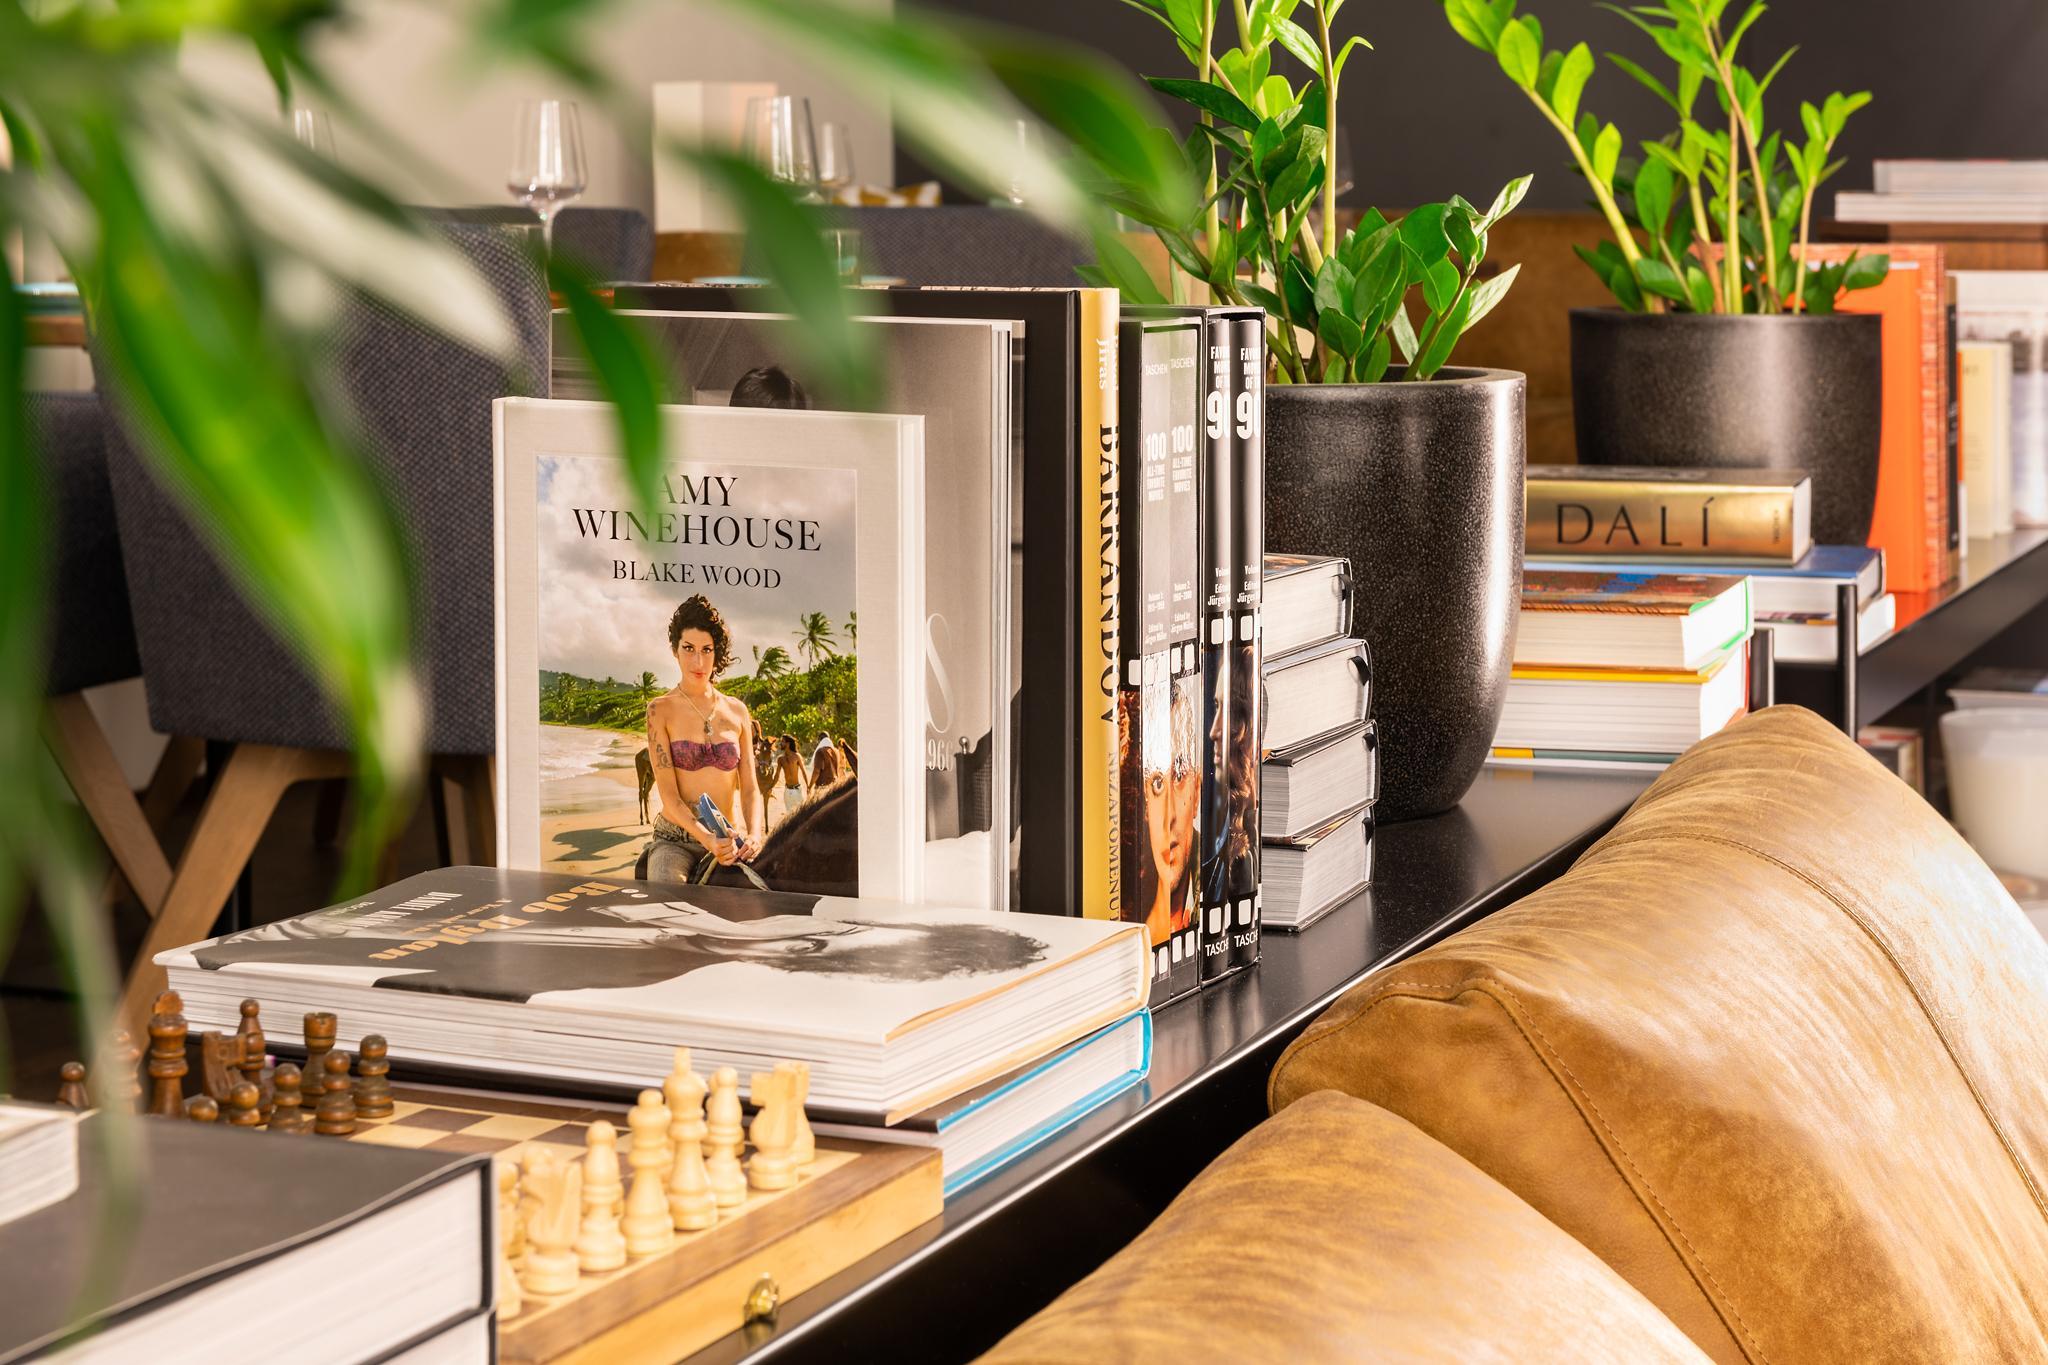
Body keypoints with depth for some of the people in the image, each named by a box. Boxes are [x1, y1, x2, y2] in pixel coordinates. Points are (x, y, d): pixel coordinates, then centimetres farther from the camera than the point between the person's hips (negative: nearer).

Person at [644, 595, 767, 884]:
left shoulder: (737, 711, 11)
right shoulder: (661, 710, 0)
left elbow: (750, 786, 9)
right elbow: (668, 793, -9)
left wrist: (754, 834, -14)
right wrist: (707, 838, -26)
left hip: (729, 843, 4)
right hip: (675, 841, -4)